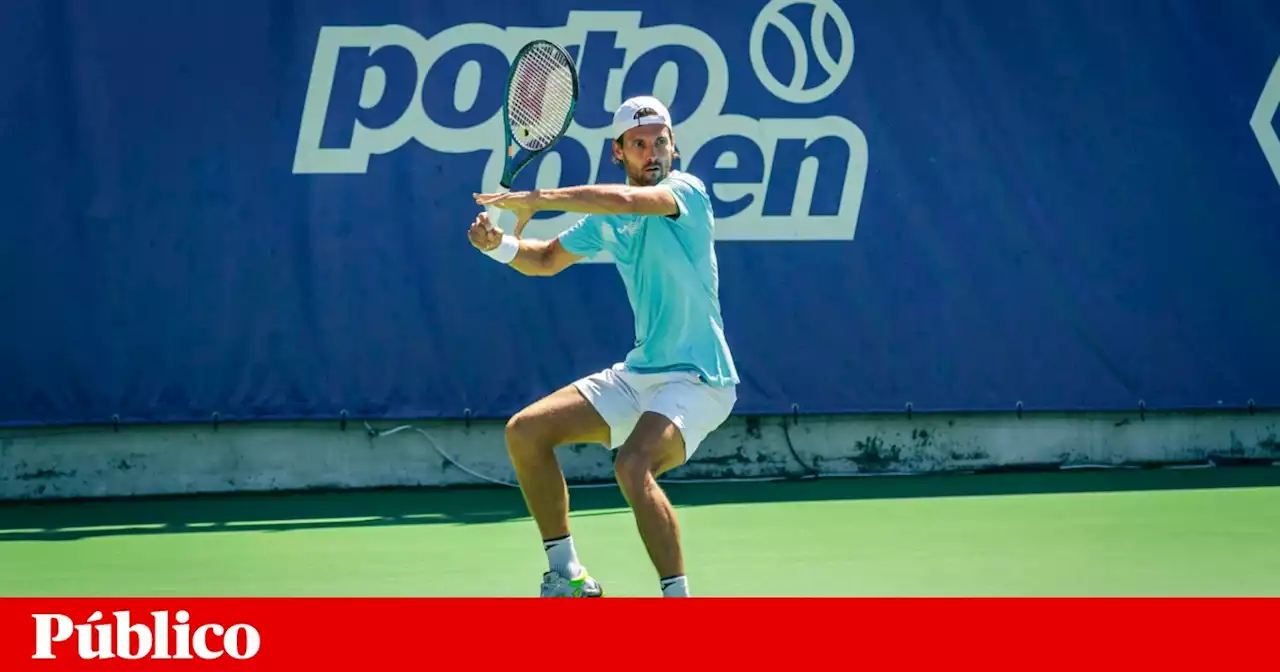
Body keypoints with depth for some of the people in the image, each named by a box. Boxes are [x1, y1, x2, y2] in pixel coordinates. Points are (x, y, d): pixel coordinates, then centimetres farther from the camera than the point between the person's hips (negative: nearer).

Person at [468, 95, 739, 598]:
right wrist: (499, 244, 1)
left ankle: (678, 597, -23)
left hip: (697, 378, -8)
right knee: (525, 432, 5)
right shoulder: (607, 219, 9)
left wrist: (534, 199, -32)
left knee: (633, 465, -33)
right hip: (638, 375, 8)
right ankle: (567, 575, 14)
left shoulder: (686, 191, -13)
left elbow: (628, 200, -34)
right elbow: (548, 259, 22)